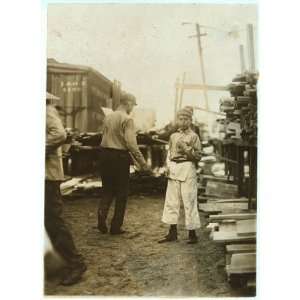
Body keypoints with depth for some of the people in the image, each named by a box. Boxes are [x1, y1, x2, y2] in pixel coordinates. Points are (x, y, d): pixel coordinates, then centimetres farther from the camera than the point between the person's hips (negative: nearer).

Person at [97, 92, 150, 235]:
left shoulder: (108, 117, 10)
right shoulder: (127, 119, -12)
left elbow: (104, 137, 13)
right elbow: (131, 143, -18)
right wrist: (142, 162, -14)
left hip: (105, 154, 6)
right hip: (120, 157, -6)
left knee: (107, 189, 17)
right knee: (121, 193, 6)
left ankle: (102, 216, -3)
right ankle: (116, 227, 11)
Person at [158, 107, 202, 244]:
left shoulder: (193, 136, 0)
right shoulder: (173, 136, 15)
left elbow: (198, 156, -4)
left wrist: (186, 149, -16)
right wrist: (168, 165, 5)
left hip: (187, 168, -5)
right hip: (173, 169, 5)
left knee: (189, 201, -4)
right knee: (171, 200, 6)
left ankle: (192, 234, 6)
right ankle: (172, 232, 16)